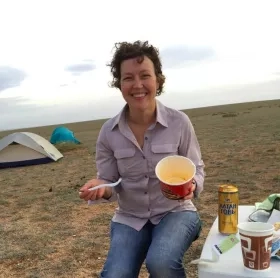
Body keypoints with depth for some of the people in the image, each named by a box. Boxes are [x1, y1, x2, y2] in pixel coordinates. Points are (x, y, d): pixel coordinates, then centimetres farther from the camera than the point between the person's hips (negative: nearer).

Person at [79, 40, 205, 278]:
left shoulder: (179, 122, -13)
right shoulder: (108, 132, -8)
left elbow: (197, 169, -3)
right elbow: (109, 183, 0)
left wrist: (191, 185, -27)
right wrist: (101, 187, -24)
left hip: (175, 212, -1)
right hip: (130, 218, 2)